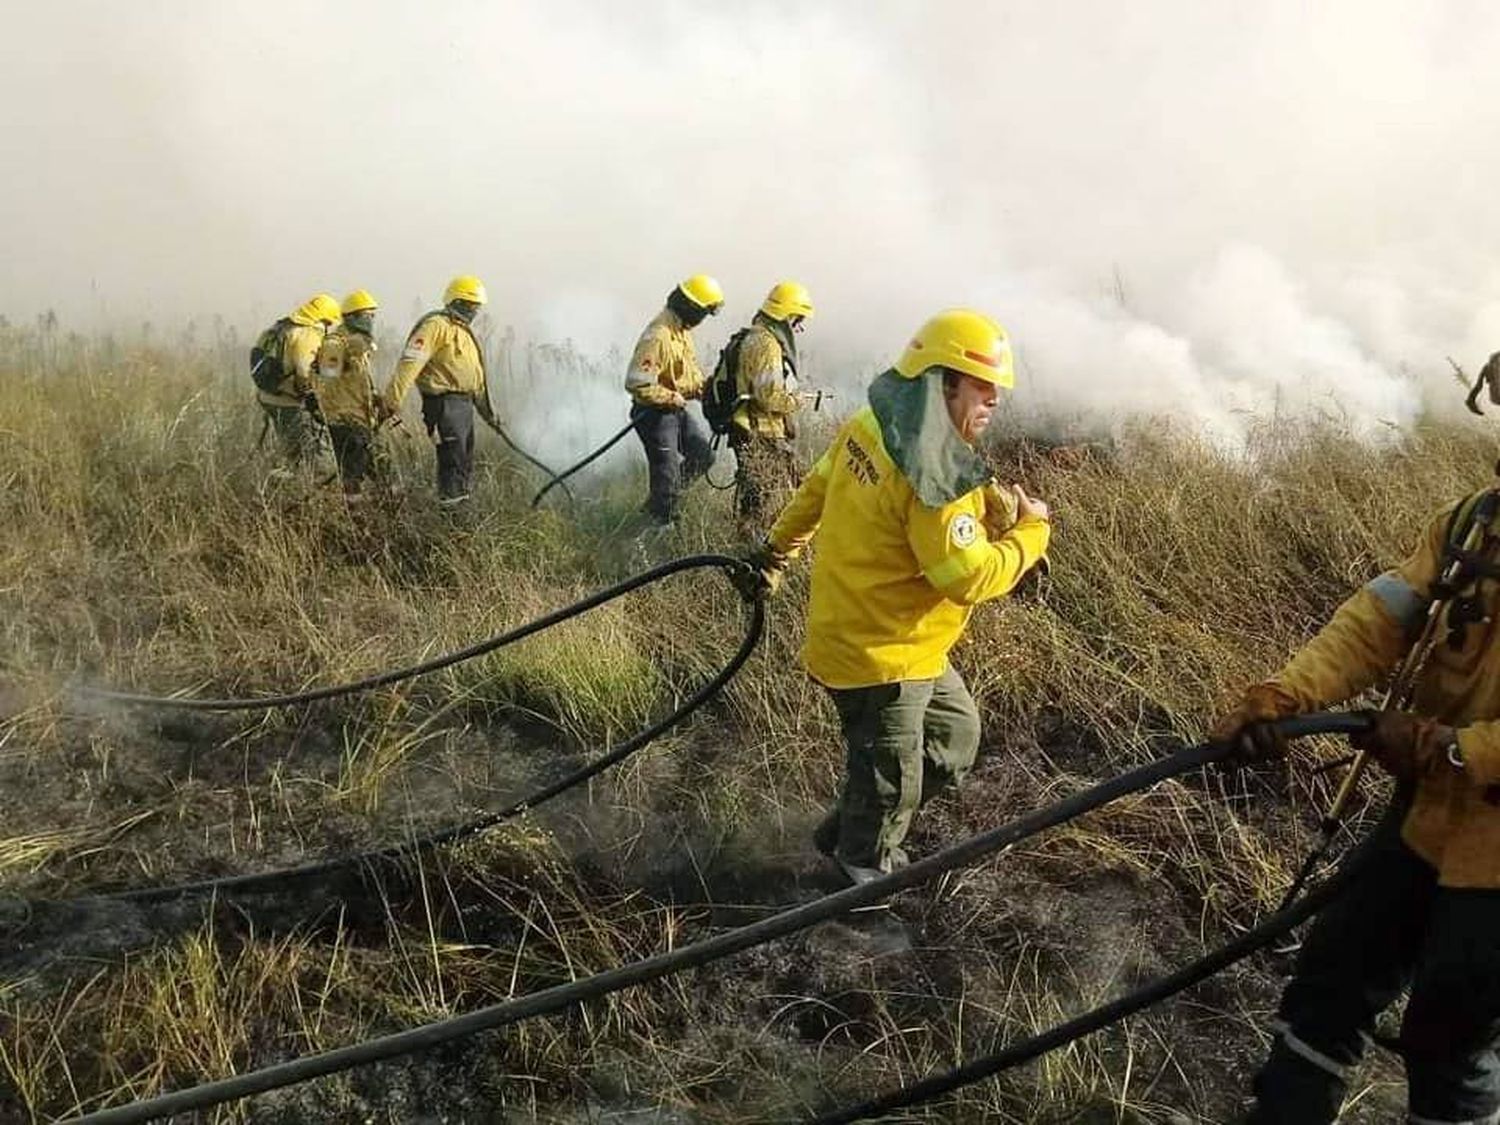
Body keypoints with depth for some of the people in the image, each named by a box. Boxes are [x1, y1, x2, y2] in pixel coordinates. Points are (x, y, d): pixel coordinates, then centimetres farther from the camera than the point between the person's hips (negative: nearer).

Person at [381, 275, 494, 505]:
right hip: (445, 403, -10)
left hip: (464, 404, 10)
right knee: (452, 461, -10)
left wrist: (486, 409, 31)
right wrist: (392, 400, -30)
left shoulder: (465, 331, 21)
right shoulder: (436, 326, -10)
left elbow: (476, 376, 29)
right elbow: (410, 362, -22)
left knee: (466, 463, 15)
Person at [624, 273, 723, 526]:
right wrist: (671, 398, -21)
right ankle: (662, 520, 18)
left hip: (677, 410, 9)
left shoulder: (682, 330, 4)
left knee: (703, 455, 15)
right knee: (667, 471, 0)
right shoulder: (658, 337, -27)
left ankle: (658, 502, 26)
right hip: (655, 413, -9)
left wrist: (702, 387, 1)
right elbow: (637, 384, -30)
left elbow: (690, 366, 19)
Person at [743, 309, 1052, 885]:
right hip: (882, 657, -10)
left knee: (956, 730, 24)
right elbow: (970, 578, -28)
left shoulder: (871, 424, 0)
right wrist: (1031, 531, -12)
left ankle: (848, 832, 35)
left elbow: (816, 488, 14)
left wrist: (778, 549, 30)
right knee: (889, 782, 10)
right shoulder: (937, 478, -29)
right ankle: (863, 869, 35)